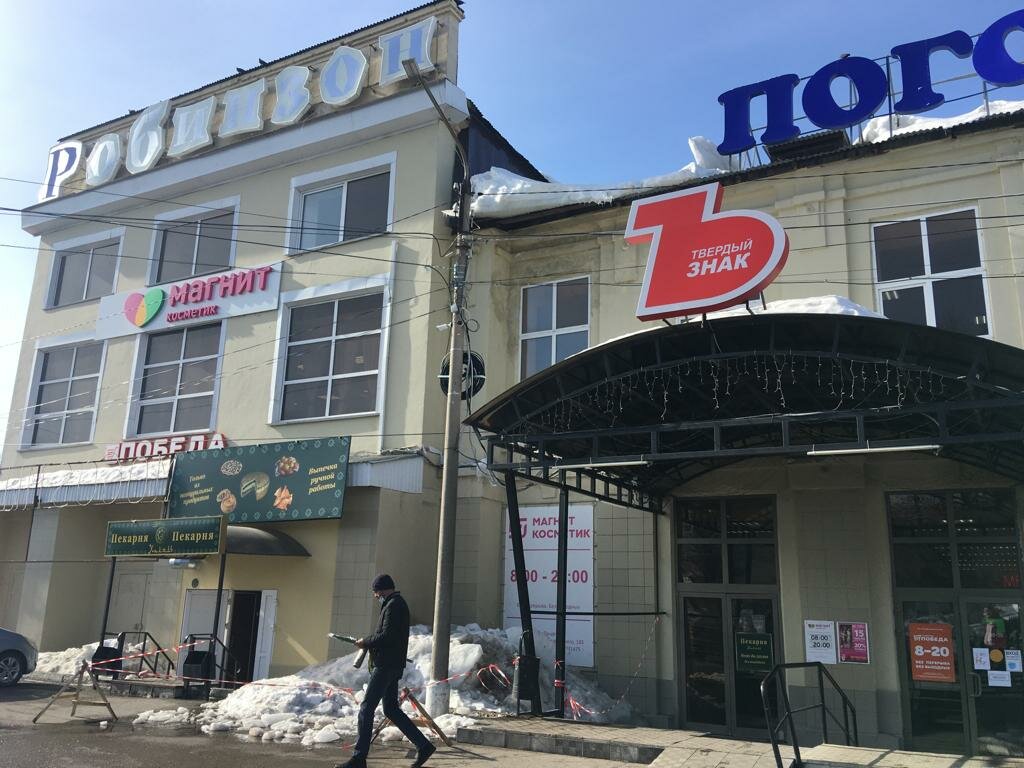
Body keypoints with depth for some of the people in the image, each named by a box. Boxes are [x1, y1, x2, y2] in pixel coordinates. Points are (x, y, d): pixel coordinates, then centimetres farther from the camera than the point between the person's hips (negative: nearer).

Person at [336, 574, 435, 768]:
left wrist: (366, 642, -8)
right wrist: (369, 642, 11)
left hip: (386, 665, -10)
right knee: (391, 709, 14)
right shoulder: (398, 603, 19)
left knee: (366, 708, -5)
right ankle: (423, 745, 14)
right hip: (392, 665, 10)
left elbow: (386, 636, -22)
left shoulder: (393, 605, -13)